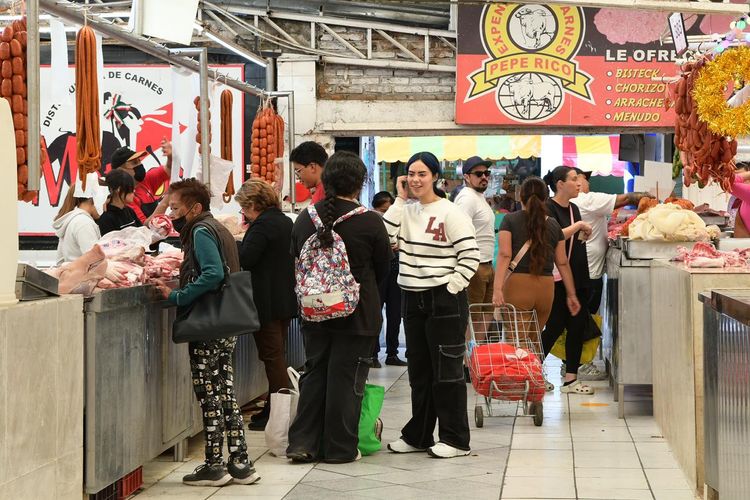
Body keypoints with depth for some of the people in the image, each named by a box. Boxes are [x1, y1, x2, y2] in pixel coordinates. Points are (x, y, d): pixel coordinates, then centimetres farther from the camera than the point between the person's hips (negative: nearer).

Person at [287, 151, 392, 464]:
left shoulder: (305, 218, -2)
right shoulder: (369, 222, -14)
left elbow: (295, 260, 8)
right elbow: (384, 267, 0)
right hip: (357, 314, -4)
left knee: (314, 374, 14)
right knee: (346, 379, 4)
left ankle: (302, 443, 12)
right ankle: (340, 448, 10)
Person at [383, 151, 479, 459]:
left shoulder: (450, 213, -9)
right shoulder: (406, 211, 9)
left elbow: (470, 257, -11)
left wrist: (451, 289, -14)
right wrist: (400, 199, -2)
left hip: (444, 302, -6)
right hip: (413, 300, 6)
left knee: (447, 370, -1)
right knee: (419, 370, 14)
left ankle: (456, 439, 7)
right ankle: (418, 436, 24)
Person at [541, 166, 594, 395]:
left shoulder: (573, 209, 14)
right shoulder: (548, 208, -11)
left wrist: (584, 234, 5)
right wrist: (578, 226, -16)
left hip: (577, 277, 8)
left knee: (578, 325, 4)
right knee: (555, 326, -4)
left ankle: (571, 379, 8)